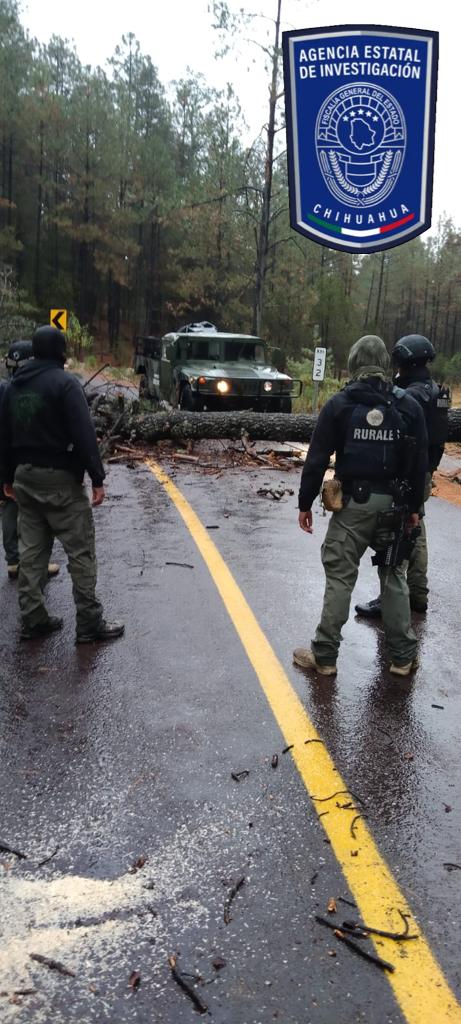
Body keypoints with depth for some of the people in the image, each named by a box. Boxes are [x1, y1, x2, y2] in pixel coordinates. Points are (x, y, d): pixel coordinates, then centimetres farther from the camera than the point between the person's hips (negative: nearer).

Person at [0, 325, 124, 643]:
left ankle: (33, 619, 18)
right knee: (81, 552, -2)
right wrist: (97, 478, -15)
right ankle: (90, 623, 2)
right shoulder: (65, 382, -12)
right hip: (60, 478, -7)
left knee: (32, 550, 13)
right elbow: (84, 435, -19)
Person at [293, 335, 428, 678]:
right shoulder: (409, 406, 2)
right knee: (395, 575, 14)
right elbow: (419, 462, 4)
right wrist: (414, 506, 11)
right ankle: (404, 656, 20)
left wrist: (306, 502, 1)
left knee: (340, 577, 3)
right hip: (393, 503, 3)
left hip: (353, 502, -2)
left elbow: (317, 459, -6)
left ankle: (324, 656, 9)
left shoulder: (339, 404, -4)